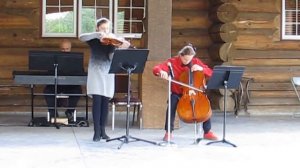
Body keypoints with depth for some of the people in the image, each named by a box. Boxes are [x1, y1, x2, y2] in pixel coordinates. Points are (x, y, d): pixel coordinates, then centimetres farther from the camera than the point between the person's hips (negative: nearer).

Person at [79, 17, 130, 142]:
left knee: (105, 102, 4)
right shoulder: (94, 40, 2)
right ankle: (97, 132, -9)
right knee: (97, 101, -9)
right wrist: (98, 34, -27)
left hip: (108, 73, 2)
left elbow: (111, 57, -6)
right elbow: (81, 37, -18)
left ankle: (102, 130, 13)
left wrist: (120, 46, -25)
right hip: (95, 73, -2)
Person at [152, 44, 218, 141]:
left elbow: (210, 73, -1)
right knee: (172, 104, -33)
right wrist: (161, 71, -43)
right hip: (177, 93, -2)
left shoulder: (196, 62, -2)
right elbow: (156, 69, -20)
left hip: (194, 92, 2)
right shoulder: (173, 61, -10)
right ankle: (168, 132, -19)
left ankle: (207, 132, -6)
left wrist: (201, 68, -20)